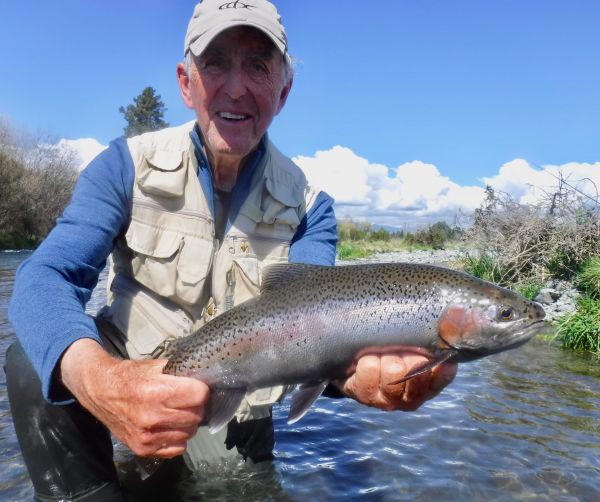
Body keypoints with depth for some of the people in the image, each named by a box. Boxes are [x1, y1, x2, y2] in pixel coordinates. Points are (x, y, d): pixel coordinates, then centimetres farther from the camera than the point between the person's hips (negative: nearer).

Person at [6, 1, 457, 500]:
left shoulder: (307, 206, -10)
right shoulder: (128, 165, -13)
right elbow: (47, 277, -25)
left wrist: (354, 369, -48)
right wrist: (99, 379, -48)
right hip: (123, 373, 0)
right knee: (33, 361, -25)